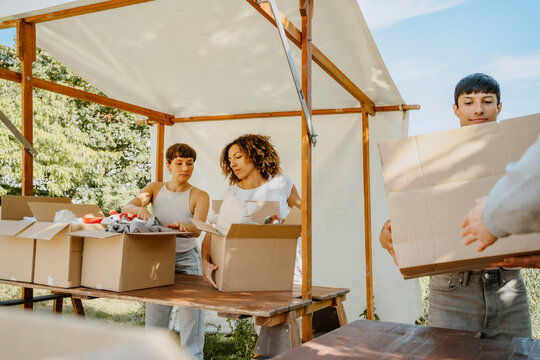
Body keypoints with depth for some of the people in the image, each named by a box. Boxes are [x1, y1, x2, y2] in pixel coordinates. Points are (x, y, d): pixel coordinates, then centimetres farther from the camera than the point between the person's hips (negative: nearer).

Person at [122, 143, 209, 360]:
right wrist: (139, 209, -33)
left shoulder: (199, 196, -4)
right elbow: (126, 207, -9)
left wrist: (182, 226, -43)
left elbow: (197, 229, -20)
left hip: (187, 259, -3)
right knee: (154, 318, 10)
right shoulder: (155, 189, 4)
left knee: (191, 320, -4)